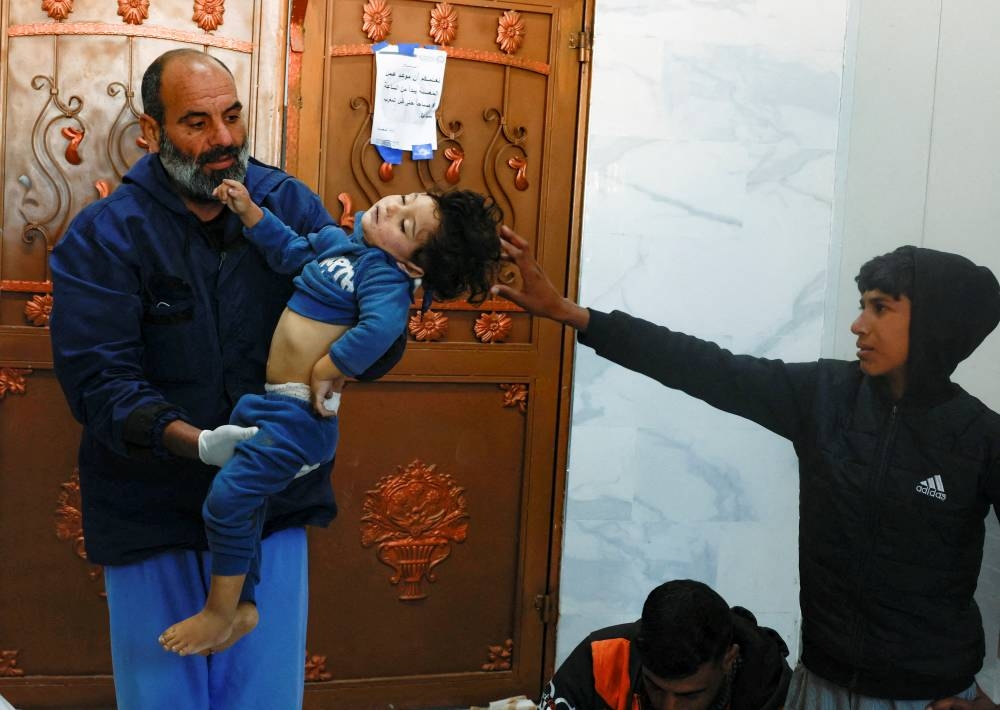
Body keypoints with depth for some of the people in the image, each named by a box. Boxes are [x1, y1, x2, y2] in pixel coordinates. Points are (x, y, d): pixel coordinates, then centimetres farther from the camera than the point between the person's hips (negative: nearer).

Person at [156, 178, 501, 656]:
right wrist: (249, 212, 15)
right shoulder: (342, 241, 10)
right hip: (274, 403, 10)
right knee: (242, 501, 18)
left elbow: (380, 328, -36)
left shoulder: (384, 273, -18)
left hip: (298, 412, -10)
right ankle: (242, 605, 31)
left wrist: (325, 371, -26)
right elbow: (292, 253, 25)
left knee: (229, 497, -11)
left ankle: (221, 612, 8)